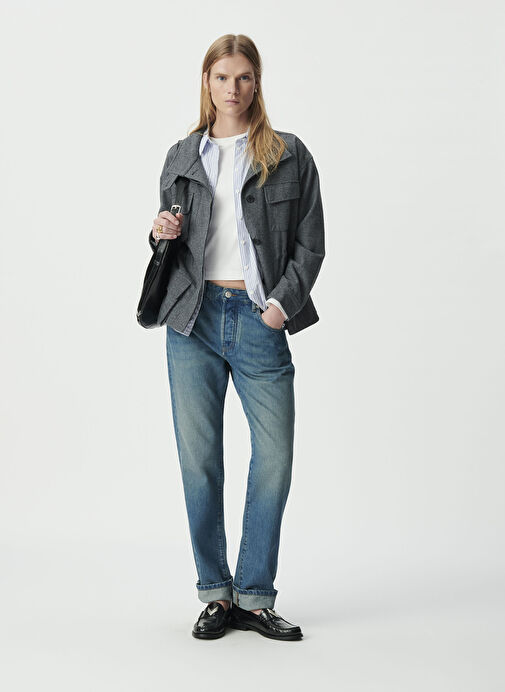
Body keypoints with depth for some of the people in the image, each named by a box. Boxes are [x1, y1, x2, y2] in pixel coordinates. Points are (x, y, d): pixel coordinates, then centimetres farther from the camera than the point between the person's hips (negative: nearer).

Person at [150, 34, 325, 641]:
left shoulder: (289, 155, 7)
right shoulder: (182, 156, 13)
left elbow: (310, 241, 4)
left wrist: (284, 301, -9)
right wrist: (161, 233, -3)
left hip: (259, 319, -1)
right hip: (193, 318, 2)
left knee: (275, 458, -4)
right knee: (198, 459, 2)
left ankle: (255, 597, 10)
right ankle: (216, 594, 15)